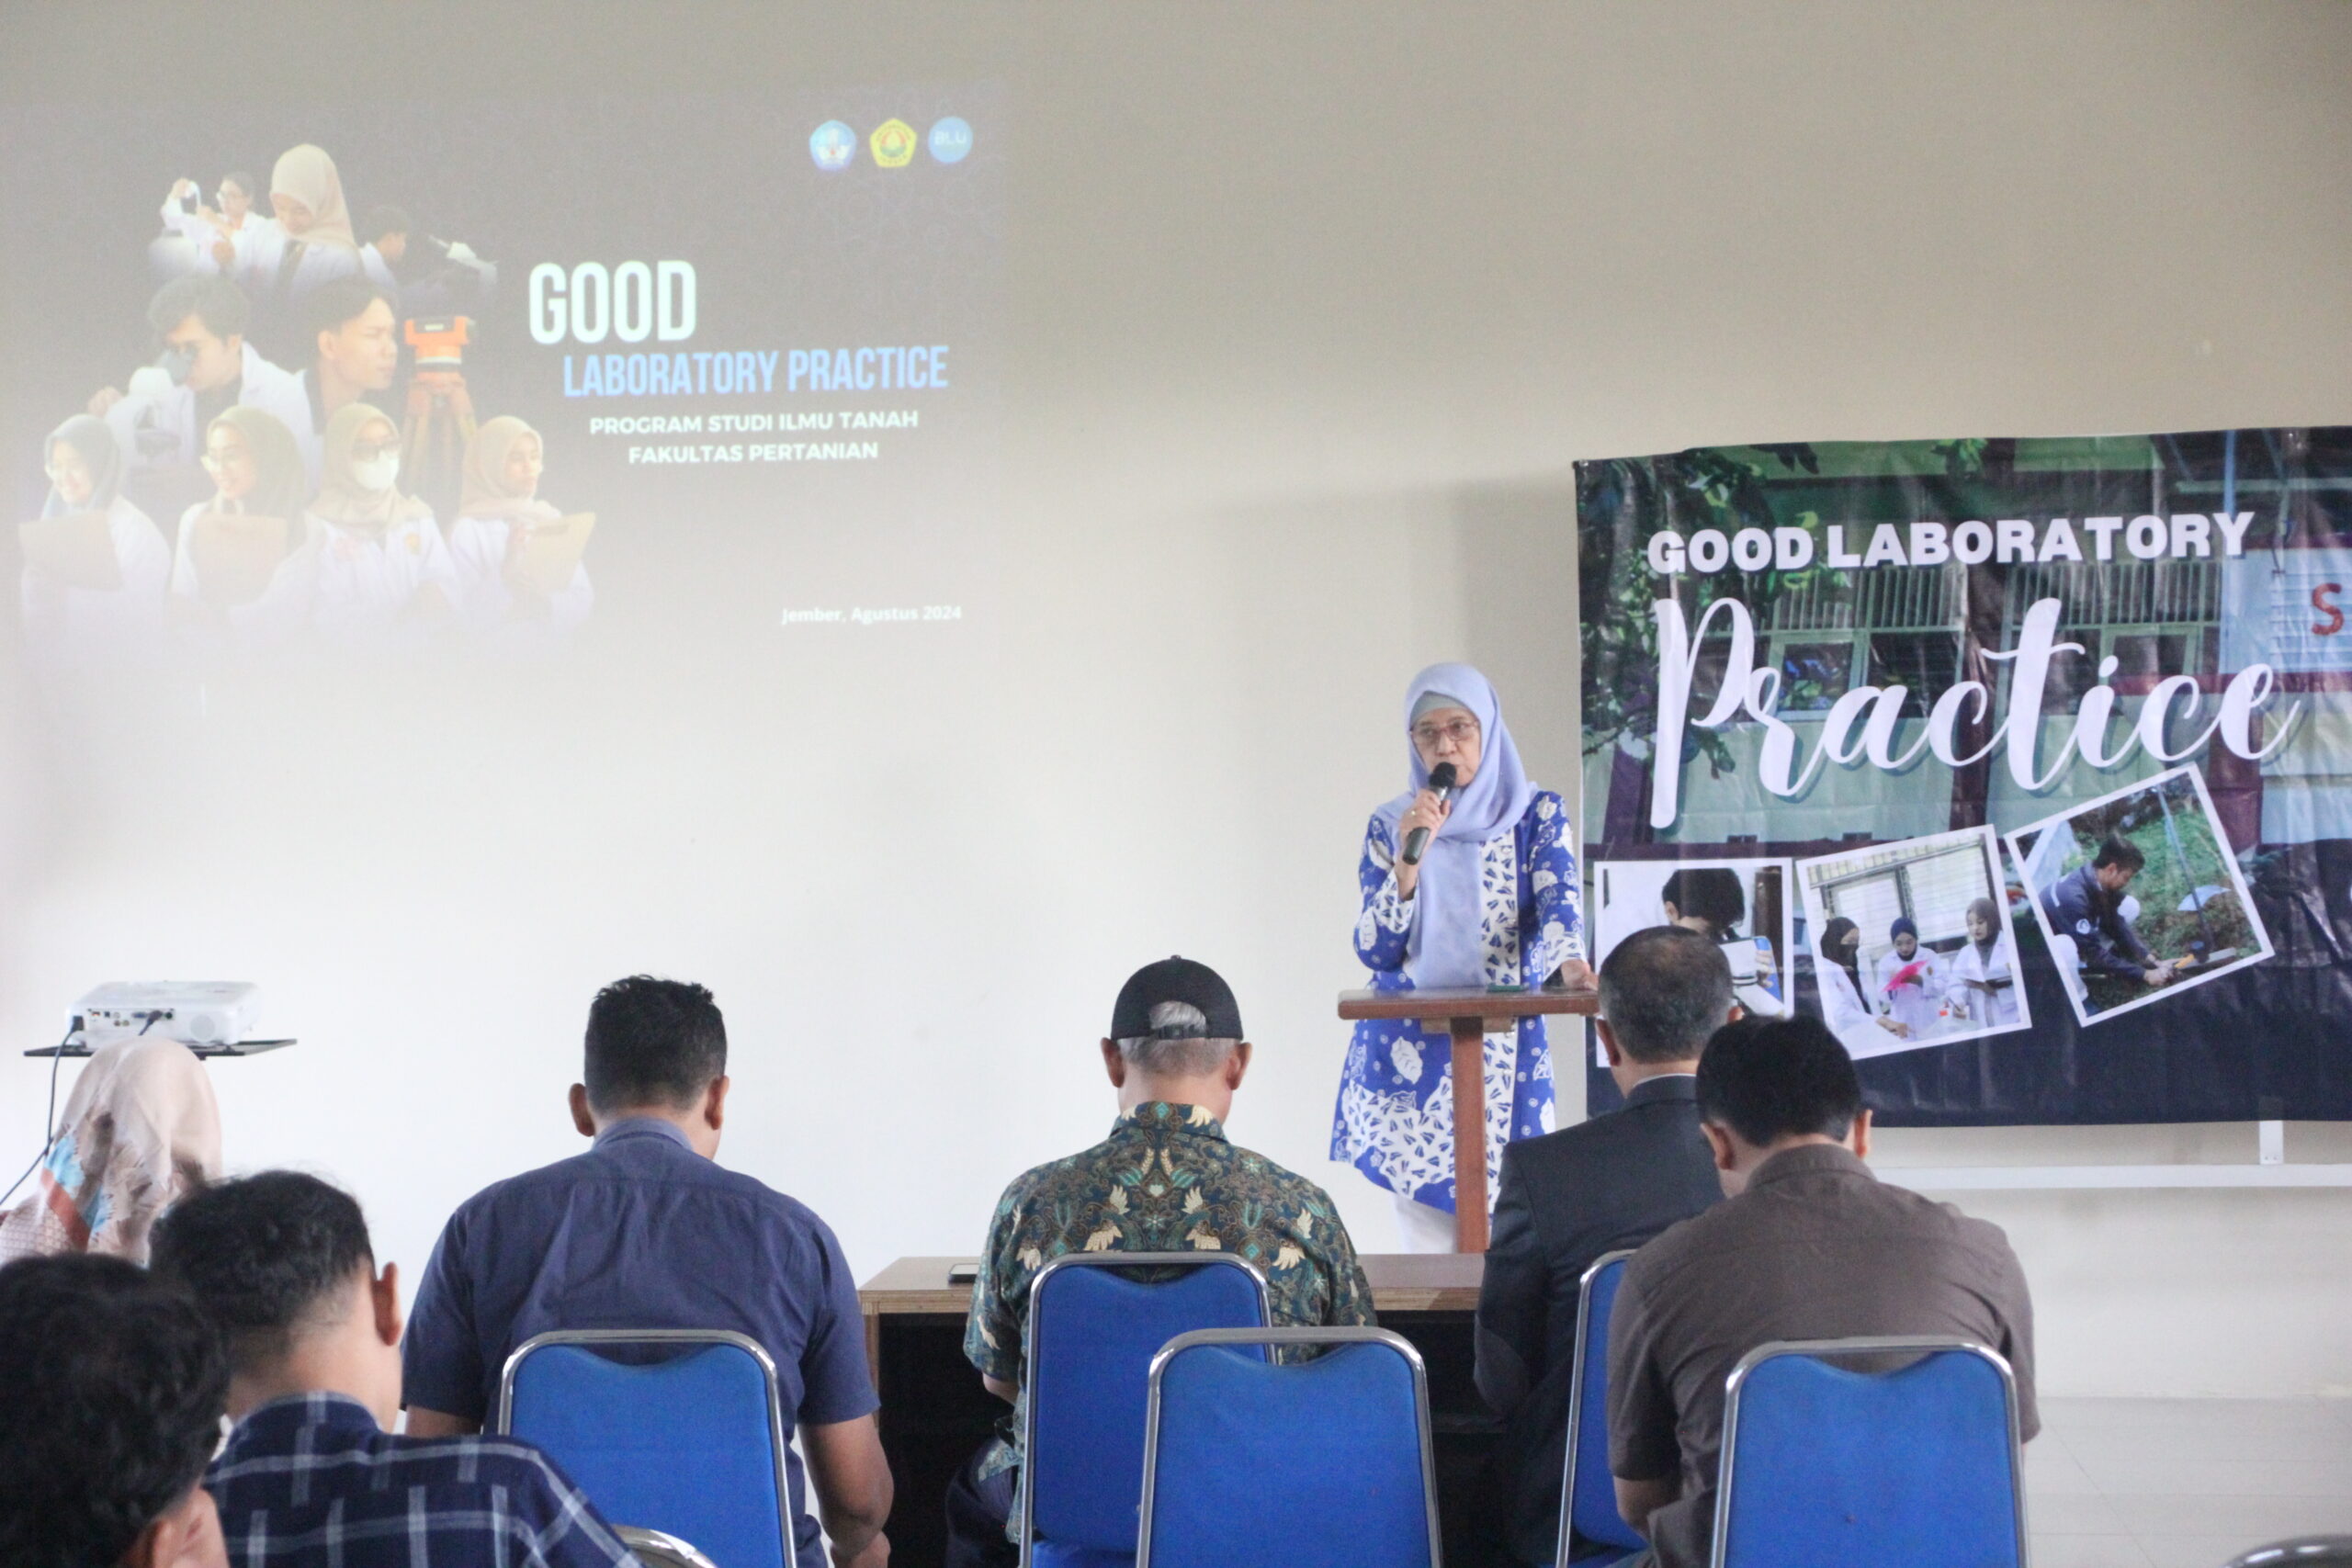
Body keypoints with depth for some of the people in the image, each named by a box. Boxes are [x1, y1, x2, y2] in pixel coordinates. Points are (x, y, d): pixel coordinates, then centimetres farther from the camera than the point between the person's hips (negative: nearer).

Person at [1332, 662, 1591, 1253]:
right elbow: (1374, 951, -2)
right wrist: (1410, 857, -16)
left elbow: (1559, 904, -11)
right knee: (1428, 1234, -1)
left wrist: (1568, 961, -33)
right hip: (1406, 1054, 1)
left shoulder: (1536, 815, 4)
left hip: (1504, 1052, -1)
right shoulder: (1391, 825, 7)